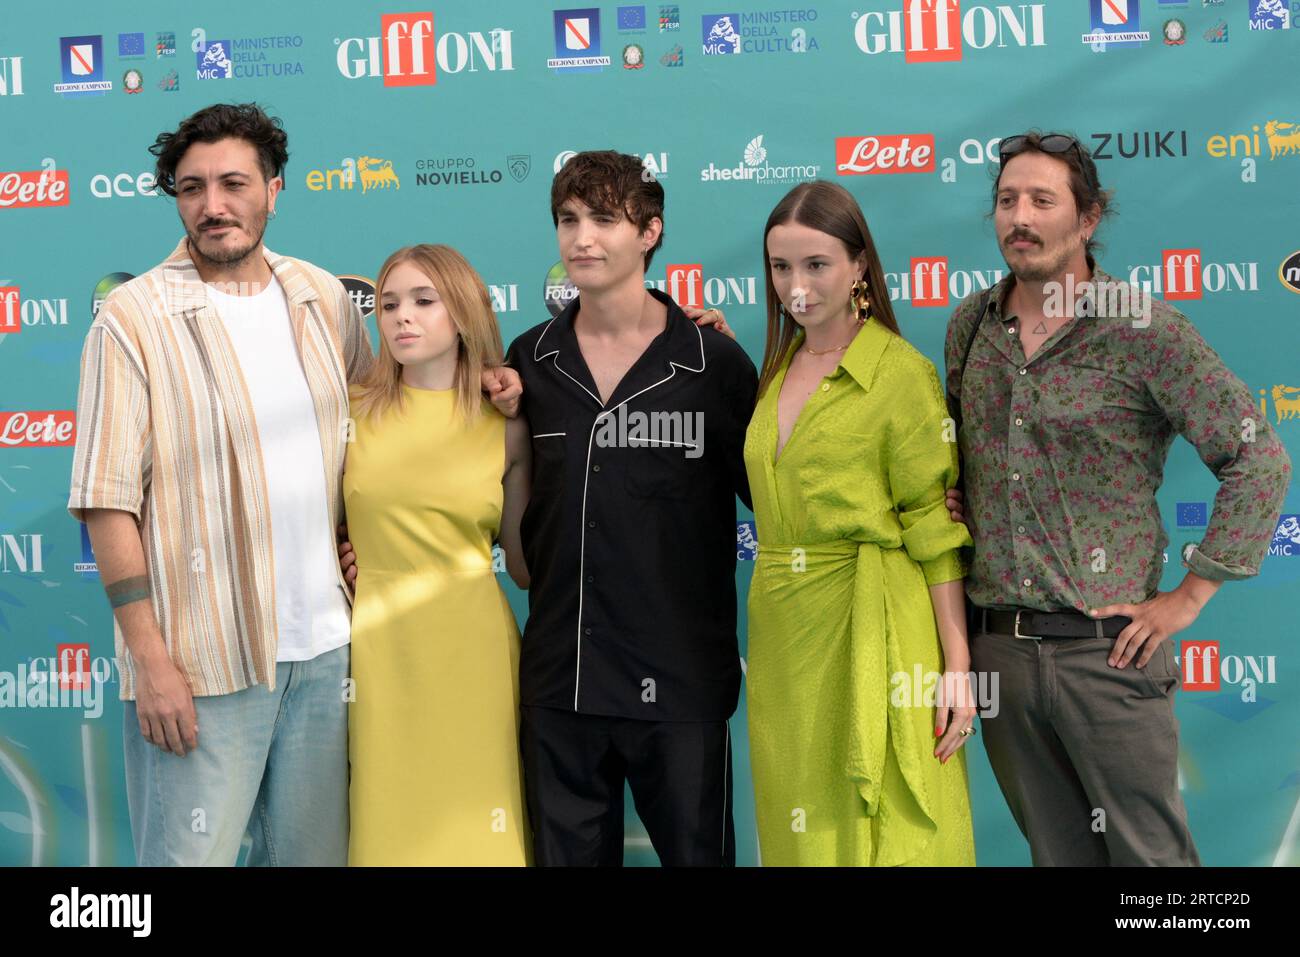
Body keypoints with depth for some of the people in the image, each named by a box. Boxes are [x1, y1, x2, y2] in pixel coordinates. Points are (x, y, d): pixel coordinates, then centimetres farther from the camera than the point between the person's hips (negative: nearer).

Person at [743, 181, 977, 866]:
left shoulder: (902, 372, -7)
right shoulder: (776, 370, 12)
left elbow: (935, 528, -9)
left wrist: (956, 666, -14)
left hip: (872, 631, -6)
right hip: (784, 630, 6)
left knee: (884, 831, 0)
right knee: (802, 828, 12)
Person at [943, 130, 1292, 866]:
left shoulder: (1144, 328, -8)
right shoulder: (970, 326, 8)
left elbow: (1260, 459, -8)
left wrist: (1188, 599, -9)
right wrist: (951, 502, 5)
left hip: (1107, 647, -5)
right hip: (996, 646, 5)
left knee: (1148, 851, 3)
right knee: (1056, 848, 15)